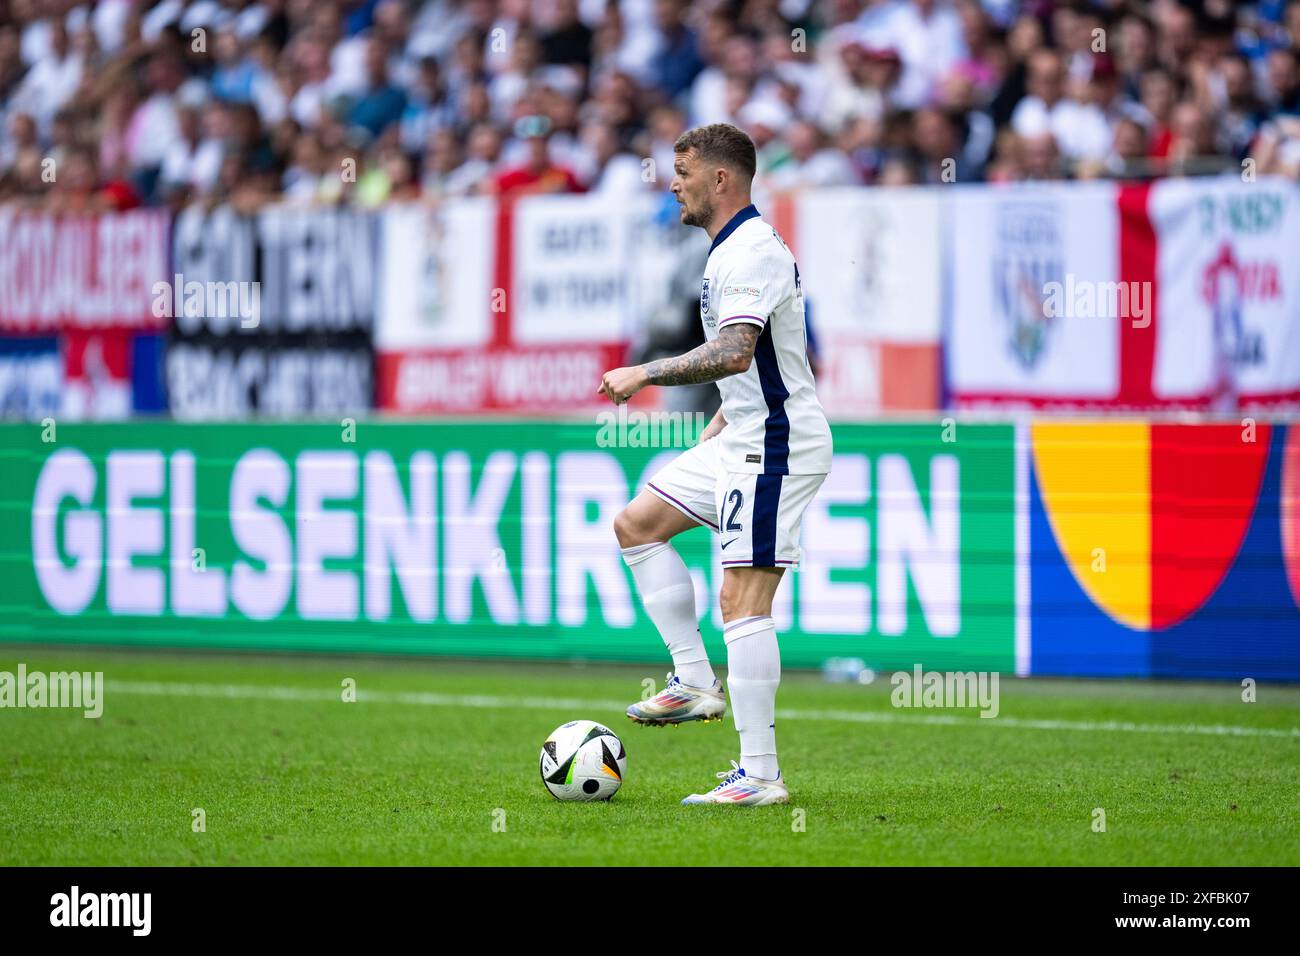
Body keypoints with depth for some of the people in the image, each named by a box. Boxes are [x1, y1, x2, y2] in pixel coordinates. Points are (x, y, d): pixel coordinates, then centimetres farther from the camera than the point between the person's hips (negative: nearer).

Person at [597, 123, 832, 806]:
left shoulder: (752, 252, -18)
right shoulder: (732, 250, 16)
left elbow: (734, 353, -32)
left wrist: (646, 374, -24)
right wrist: (713, 433, 25)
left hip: (776, 446, -11)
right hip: (740, 442, 11)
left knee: (743, 601, -13)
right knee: (636, 525, 16)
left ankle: (760, 776, -12)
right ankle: (695, 683, 13)